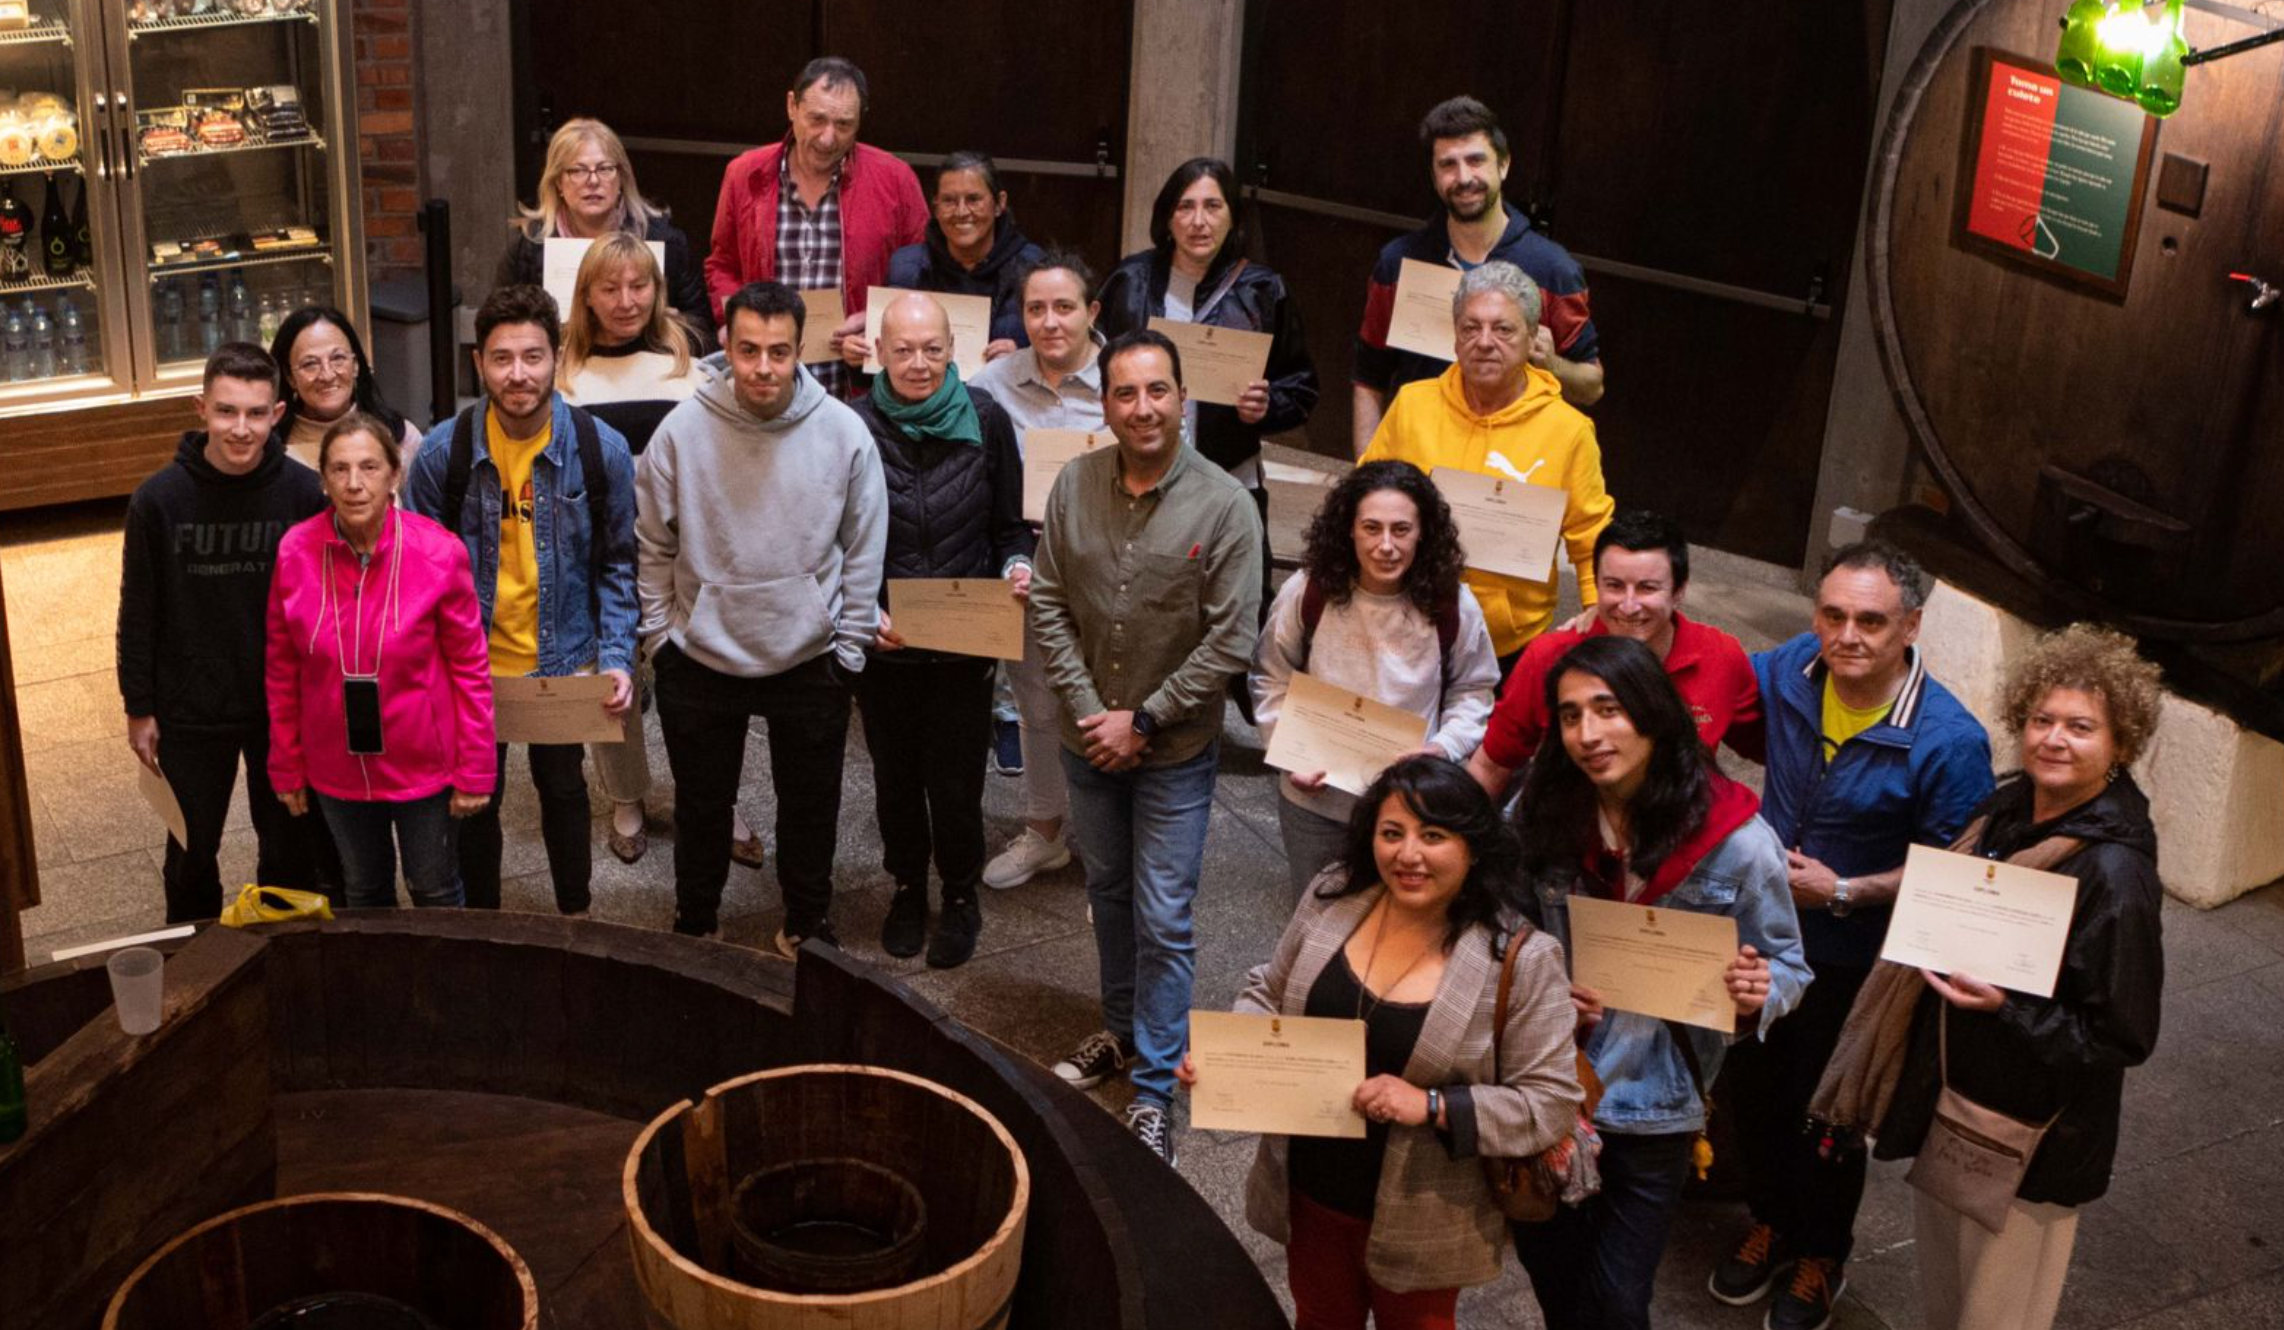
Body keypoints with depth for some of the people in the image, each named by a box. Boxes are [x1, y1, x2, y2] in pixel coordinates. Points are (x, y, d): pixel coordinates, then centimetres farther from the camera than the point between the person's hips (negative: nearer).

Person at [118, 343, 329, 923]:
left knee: (291, 849, 14)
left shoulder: (303, 493, -12)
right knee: (191, 855, 15)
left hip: (285, 709, 0)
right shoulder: (159, 498, -12)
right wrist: (139, 708, -1)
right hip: (190, 715, 0)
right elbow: (138, 612, -4)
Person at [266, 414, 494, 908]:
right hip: (338, 769, 2)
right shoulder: (294, 553, -12)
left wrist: (475, 770, -7)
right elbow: (283, 671, -1)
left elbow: (470, 668, -9)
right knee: (364, 894, 21)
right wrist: (286, 767, 4)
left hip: (424, 766, -2)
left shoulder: (439, 553, -17)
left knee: (435, 892, 16)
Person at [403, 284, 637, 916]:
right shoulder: (443, 450, -14)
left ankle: (576, 912, 42)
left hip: (565, 660, 0)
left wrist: (617, 657, -14)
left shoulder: (600, 448, -14)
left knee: (563, 789, 20)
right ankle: (481, 919, 40)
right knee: (475, 798, 17)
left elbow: (618, 564, -5)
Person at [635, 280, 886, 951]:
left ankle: (808, 924, 39)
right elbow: (652, 548, -2)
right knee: (701, 805, 18)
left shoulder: (844, 432, -12)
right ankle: (695, 923, 40)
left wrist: (848, 648, -1)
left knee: (810, 807, 17)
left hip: (811, 662, 0)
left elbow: (864, 551, -3)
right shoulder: (682, 430, -13)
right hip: (700, 660, 0)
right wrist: (661, 637, -1)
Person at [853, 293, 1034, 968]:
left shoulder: (985, 419, -7)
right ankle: (907, 887, 40)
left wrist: (1017, 566, -17)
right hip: (883, 642, 1)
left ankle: (961, 895, 31)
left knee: (956, 779, 7)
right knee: (895, 773, 17)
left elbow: (1011, 524, 3)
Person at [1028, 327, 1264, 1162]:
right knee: (1108, 894, 21)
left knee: (1163, 921, 0)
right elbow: (1049, 604, -1)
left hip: (1176, 749, -4)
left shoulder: (1224, 506, -17)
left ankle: (1155, 1088, 12)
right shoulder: (1074, 487, -7)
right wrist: (1088, 710, -9)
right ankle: (1122, 1030, 42)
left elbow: (1230, 642, -15)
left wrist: (1142, 720, -15)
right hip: (1089, 740, 4)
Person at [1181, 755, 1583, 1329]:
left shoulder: (1520, 961, -22)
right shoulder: (1333, 896, -9)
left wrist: (1433, 1107, -29)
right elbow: (1270, 992, 5)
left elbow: (1552, 1102, -18)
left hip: (1418, 1221, -3)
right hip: (1309, 1191, 4)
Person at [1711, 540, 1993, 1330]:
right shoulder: (1788, 672, -14)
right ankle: (1772, 1222, 51)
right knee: (1754, 1088, 23)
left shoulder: (1949, 741, -28)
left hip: (1852, 961, -4)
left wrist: (1845, 892, -25)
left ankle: (1822, 1256, 44)